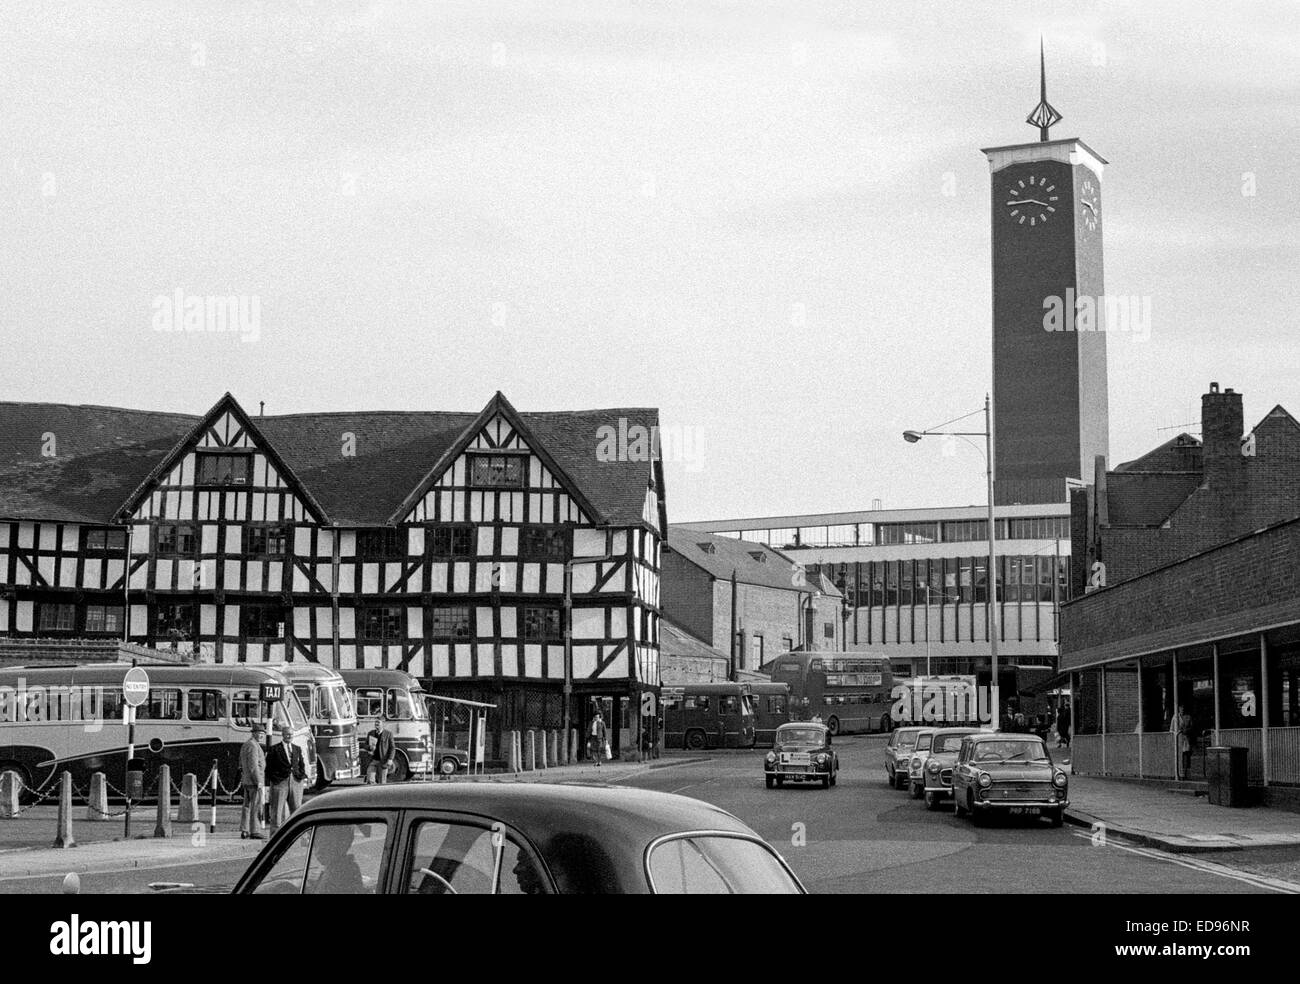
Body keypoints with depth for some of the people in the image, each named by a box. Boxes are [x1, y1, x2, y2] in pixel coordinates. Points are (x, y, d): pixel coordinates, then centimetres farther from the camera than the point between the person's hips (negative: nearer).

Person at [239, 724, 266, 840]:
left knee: (247, 806, 9)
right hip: (254, 781, -10)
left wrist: (242, 780, 22)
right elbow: (253, 765, -21)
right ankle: (254, 831, -10)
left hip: (246, 781, 10)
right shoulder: (253, 746, -15)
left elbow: (242, 765, 20)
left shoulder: (244, 746, 16)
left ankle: (244, 831, 8)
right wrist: (258, 781, -20)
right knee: (256, 806, -8)